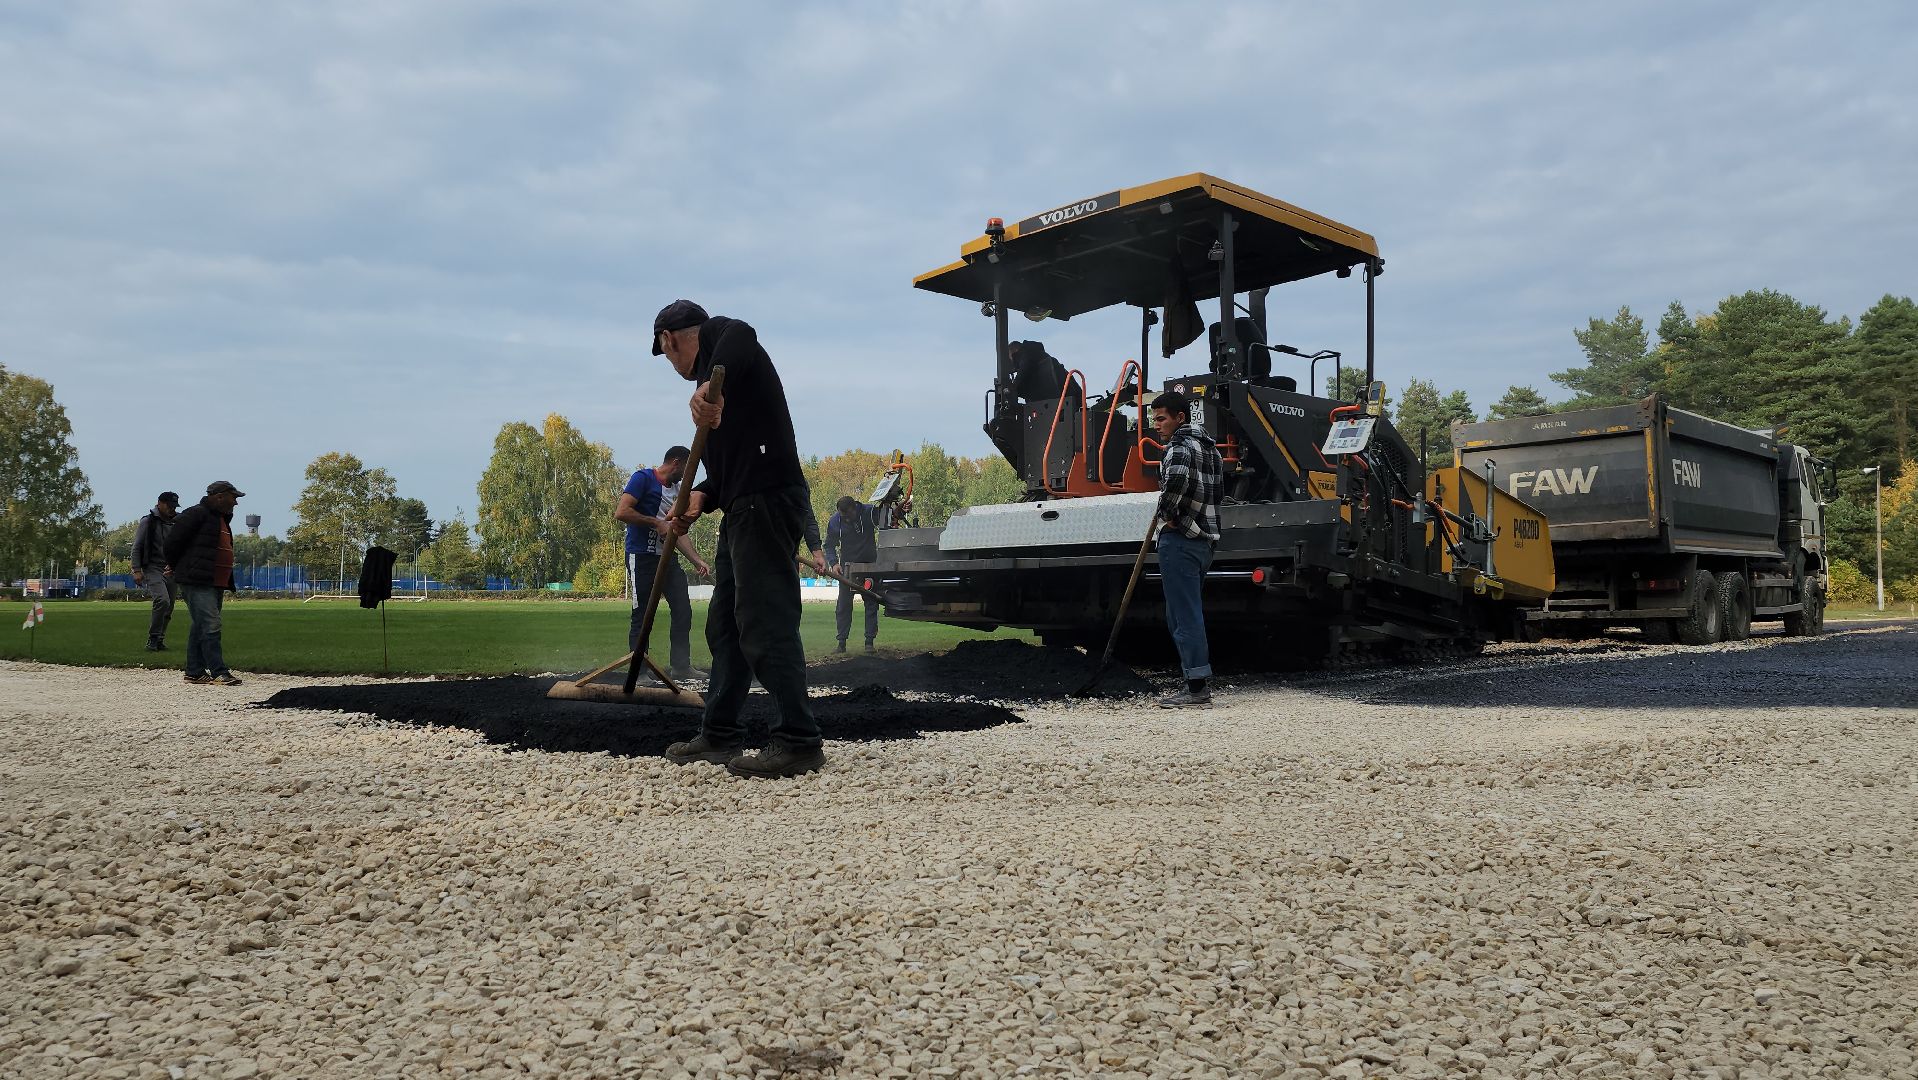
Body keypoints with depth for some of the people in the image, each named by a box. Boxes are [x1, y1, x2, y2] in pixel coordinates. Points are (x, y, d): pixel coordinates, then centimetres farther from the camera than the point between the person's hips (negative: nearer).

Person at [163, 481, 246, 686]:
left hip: (216, 584, 9)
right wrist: (179, 569, 2)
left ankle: (195, 672, 16)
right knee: (210, 626, -14)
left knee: (201, 627, 11)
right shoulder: (196, 514, -8)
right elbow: (173, 543, -10)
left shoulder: (222, 519, 22)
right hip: (197, 583, -9)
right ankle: (218, 672, -16)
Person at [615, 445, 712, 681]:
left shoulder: (679, 490, 16)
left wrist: (697, 560, 8)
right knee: (642, 616, -3)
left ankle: (681, 665, 13)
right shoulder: (644, 478, -8)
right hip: (641, 558, -8)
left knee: (683, 611, 5)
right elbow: (621, 512, -18)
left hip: (668, 558, 8)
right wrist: (656, 522, -15)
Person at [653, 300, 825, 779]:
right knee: (724, 626, 15)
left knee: (766, 624, -11)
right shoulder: (713, 371, 28)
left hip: (767, 503, -11)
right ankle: (720, 734, 23)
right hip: (744, 508, 11)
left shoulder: (719, 336, 1)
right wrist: (702, 497, 9)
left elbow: (740, 335, -27)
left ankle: (799, 742, -8)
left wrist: (711, 386, -42)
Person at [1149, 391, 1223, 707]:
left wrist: (1167, 515, -17)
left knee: (1184, 615, -7)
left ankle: (1196, 687, -6)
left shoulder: (1181, 446, -11)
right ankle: (1197, 685, 17)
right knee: (1183, 614, 15)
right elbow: (1218, 488, 30)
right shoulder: (1209, 447, 19)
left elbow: (1176, 479, -33)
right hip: (1204, 540, 10)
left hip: (1180, 539, -10)